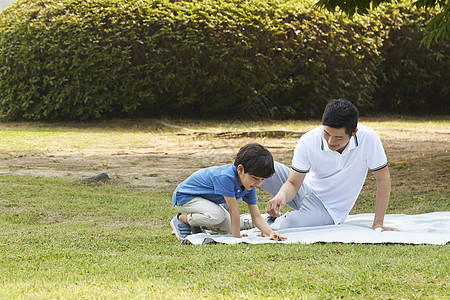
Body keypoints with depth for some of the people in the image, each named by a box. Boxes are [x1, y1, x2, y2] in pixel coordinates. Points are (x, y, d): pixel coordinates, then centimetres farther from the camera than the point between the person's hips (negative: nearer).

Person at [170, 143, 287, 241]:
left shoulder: (250, 187, -12)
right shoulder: (226, 177, -38)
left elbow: (256, 216, -12)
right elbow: (234, 211, -34)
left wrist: (271, 233, -28)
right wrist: (236, 237, -29)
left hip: (205, 197, 9)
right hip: (184, 196, -9)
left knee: (226, 228, 2)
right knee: (217, 215, -31)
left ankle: (195, 223, 21)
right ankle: (181, 219, -8)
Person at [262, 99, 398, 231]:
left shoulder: (367, 138, -26)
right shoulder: (308, 141, -21)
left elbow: (383, 178, -15)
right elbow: (293, 184, -16)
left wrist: (378, 224, -17)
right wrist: (282, 195, -41)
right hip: (306, 189, 2)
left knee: (287, 224, -32)